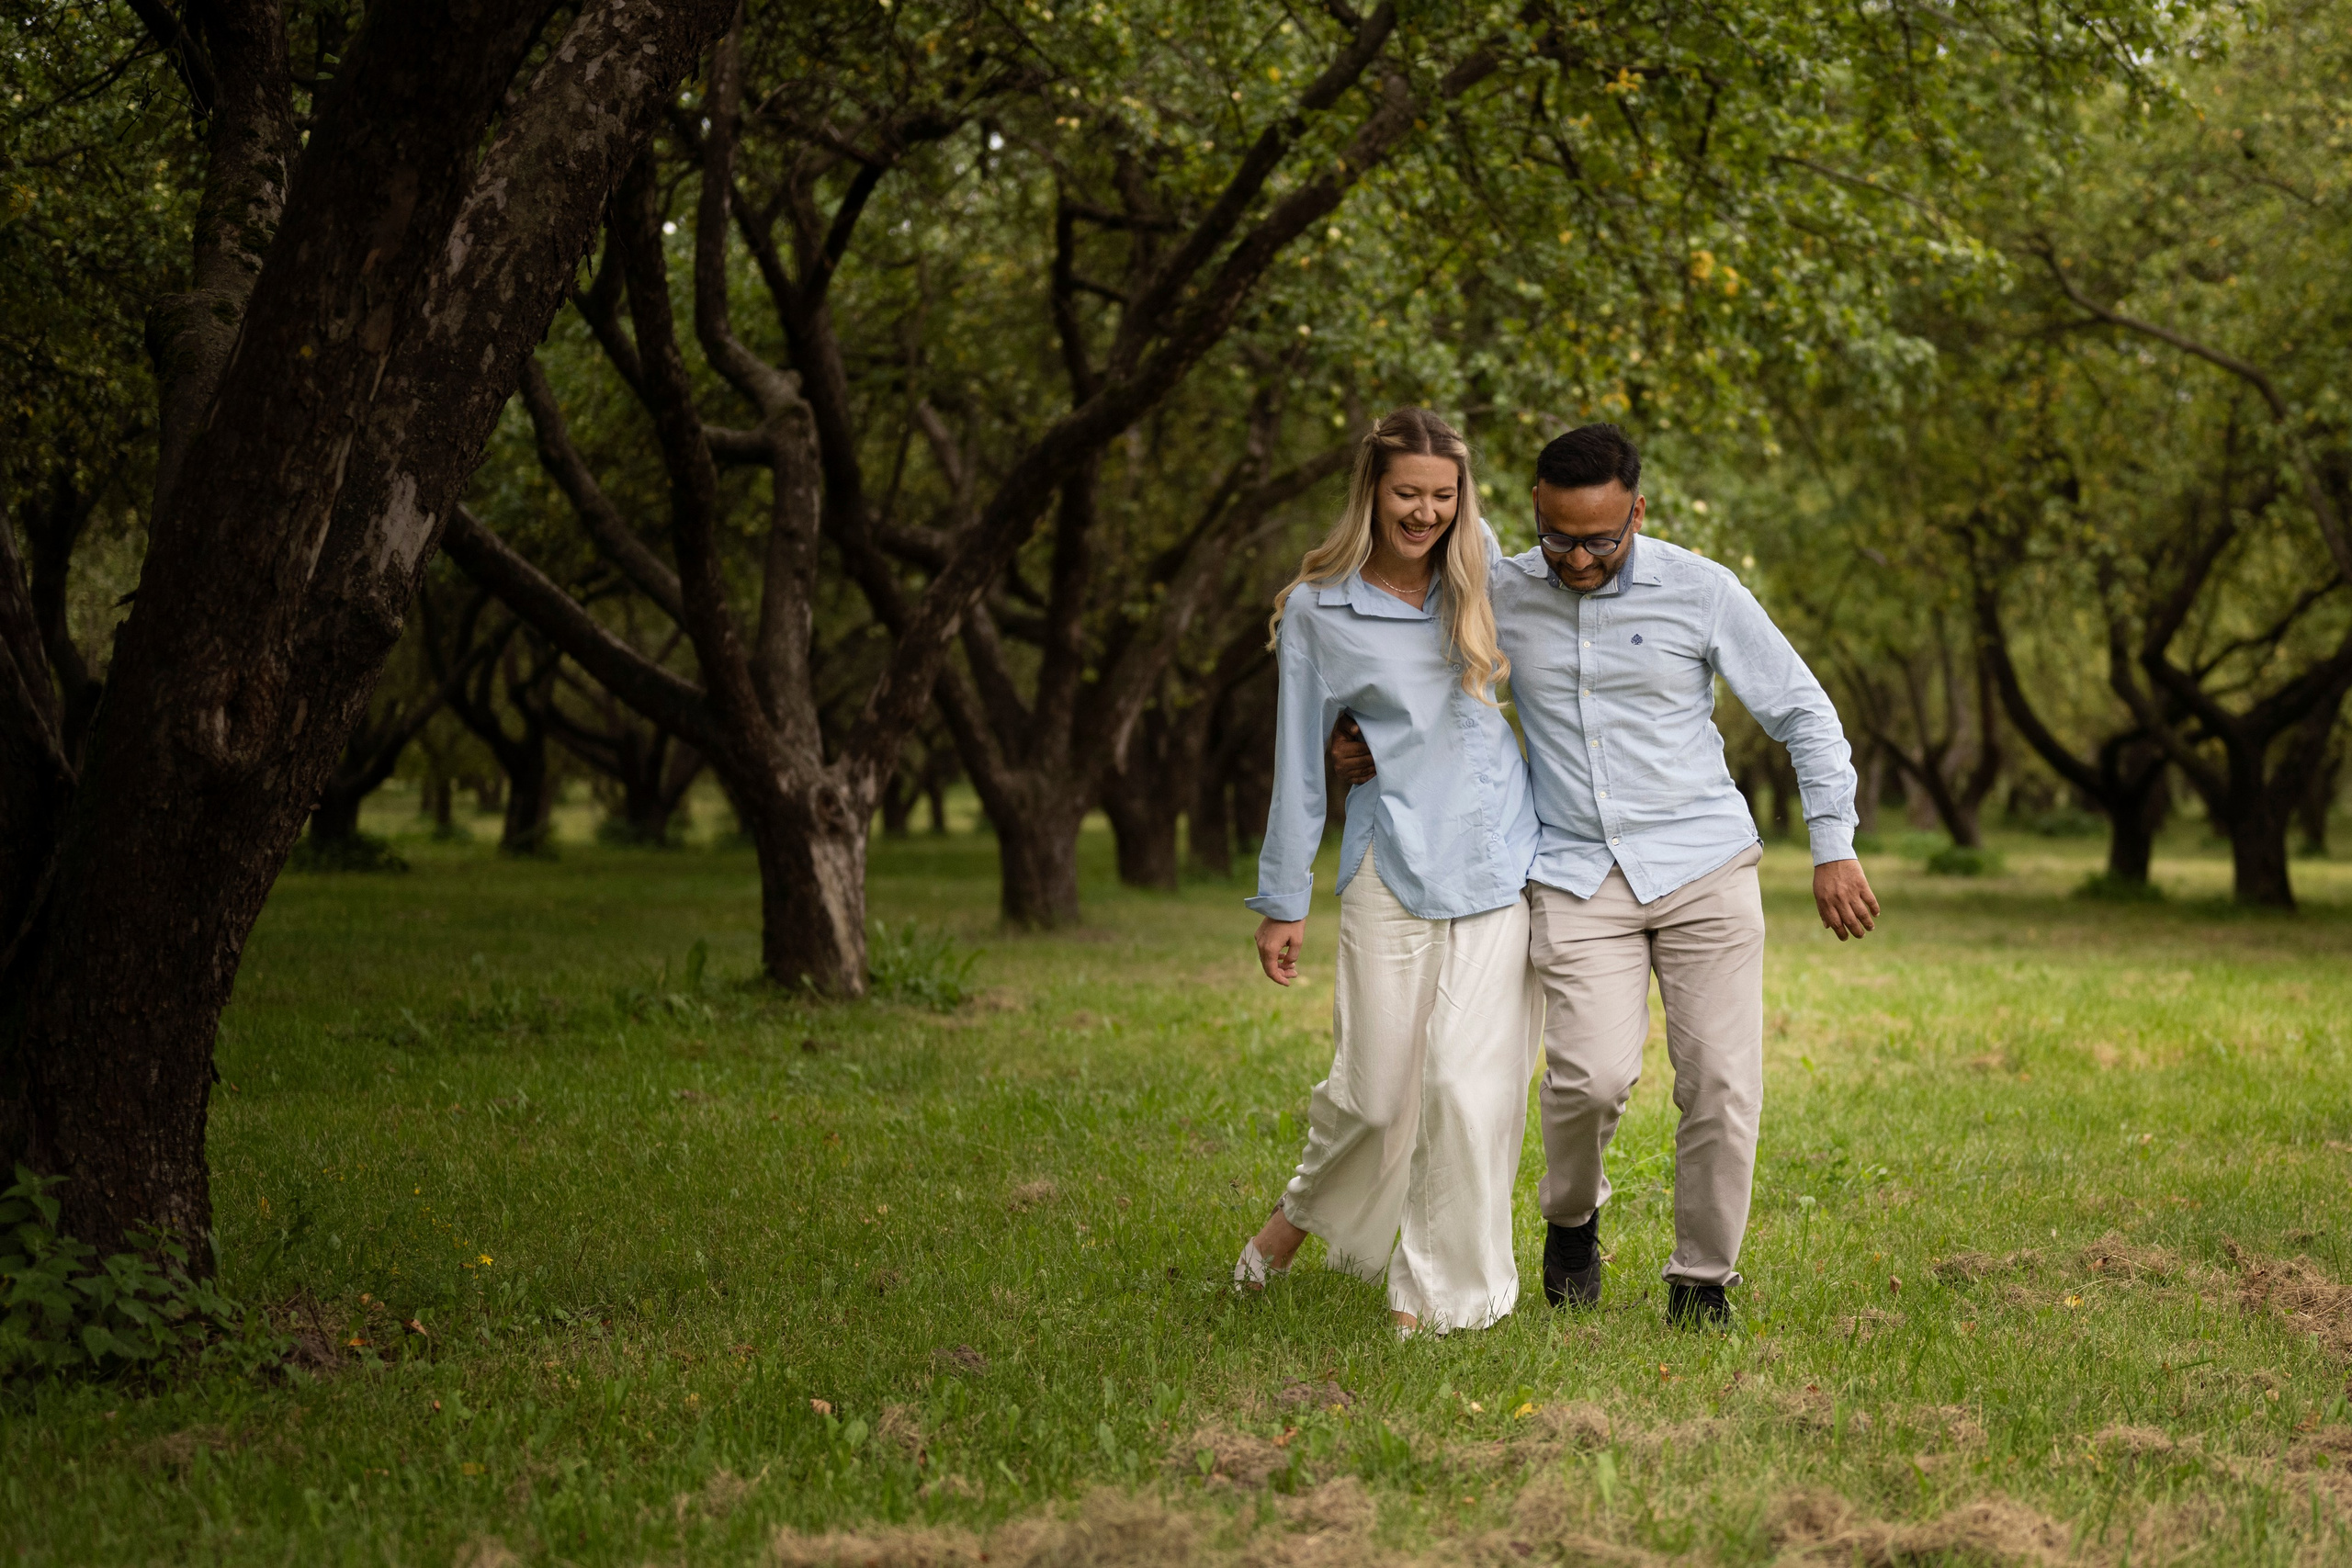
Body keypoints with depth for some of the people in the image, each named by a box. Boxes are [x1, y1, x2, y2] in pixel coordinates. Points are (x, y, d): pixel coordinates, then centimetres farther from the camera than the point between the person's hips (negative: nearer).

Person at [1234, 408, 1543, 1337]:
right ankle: (1307, 1207, 33)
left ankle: (1432, 1293, 7)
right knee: (1377, 1086, 0)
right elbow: (1299, 762, 6)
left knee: (1471, 1083, -5)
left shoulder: (1478, 573, 9)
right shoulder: (1319, 610, 1)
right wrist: (1281, 902, 7)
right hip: (1394, 866, -2)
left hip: (1505, 860, 2)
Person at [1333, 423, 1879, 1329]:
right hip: (1578, 876, 0)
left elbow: (1803, 712, 5)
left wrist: (1834, 847, 0)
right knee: (1593, 1073, -17)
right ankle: (1572, 1218, 14)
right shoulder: (1499, 597, 3)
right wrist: (1386, 751, 5)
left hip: (1704, 867, 0)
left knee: (1720, 1083, -6)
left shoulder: (1701, 591, -3)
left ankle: (1703, 1277, 14)